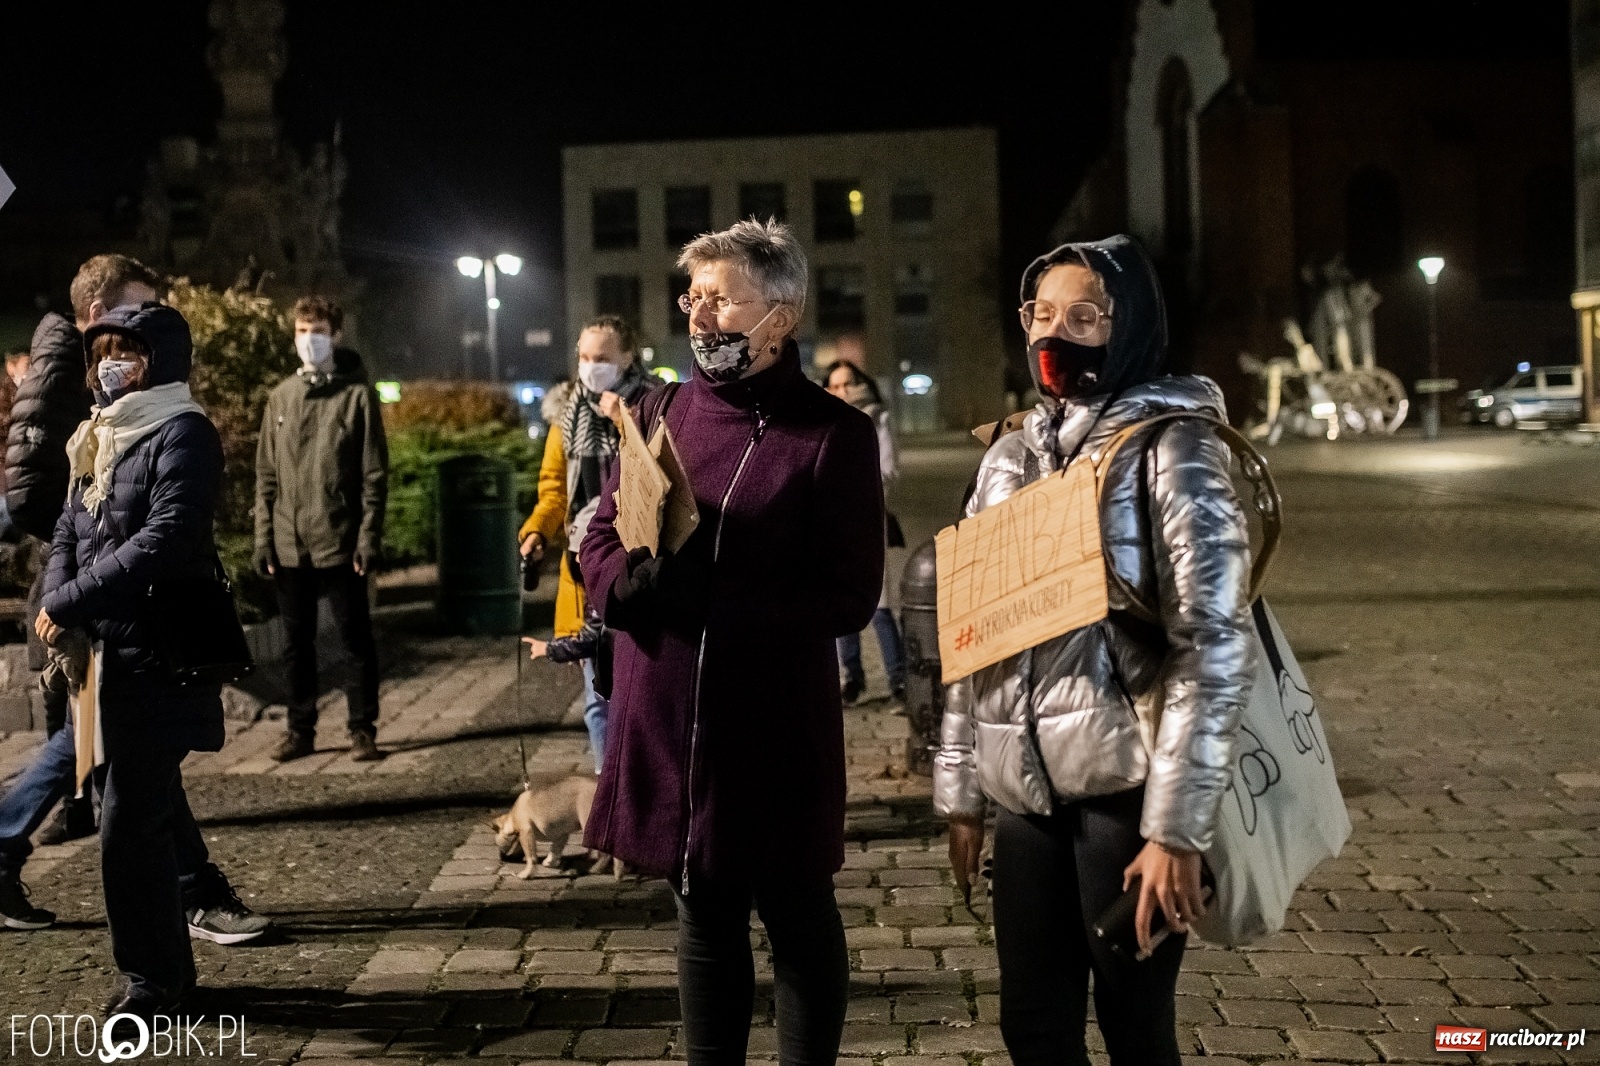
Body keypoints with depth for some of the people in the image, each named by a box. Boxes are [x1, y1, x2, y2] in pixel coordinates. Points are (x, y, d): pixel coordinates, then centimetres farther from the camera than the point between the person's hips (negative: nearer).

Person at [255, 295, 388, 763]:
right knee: (297, 642, 11)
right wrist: (263, 536, 3)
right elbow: (266, 474, 10)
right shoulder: (281, 396, 9)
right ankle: (300, 729, 20)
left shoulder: (356, 395, -2)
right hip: (289, 545, 4)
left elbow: (375, 475, -5)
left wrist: (369, 537, -11)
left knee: (356, 638, 3)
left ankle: (362, 729, 12)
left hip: (339, 542, -4)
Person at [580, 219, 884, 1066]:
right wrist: (642, 577, -14)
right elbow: (600, 550, 10)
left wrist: (704, 593, -21)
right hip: (667, 719, 5)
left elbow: (847, 597, -13)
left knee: (797, 920, 11)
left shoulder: (833, 433, -8)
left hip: (779, 726, -4)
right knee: (703, 919, 17)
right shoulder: (661, 413, 8)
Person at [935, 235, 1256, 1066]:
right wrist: (960, 792, 12)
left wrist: (1176, 824, -19)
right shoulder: (1009, 456, 11)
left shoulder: (1171, 445, -6)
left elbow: (1215, 641, -14)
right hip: (1024, 789, 5)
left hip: (1123, 784, -5)